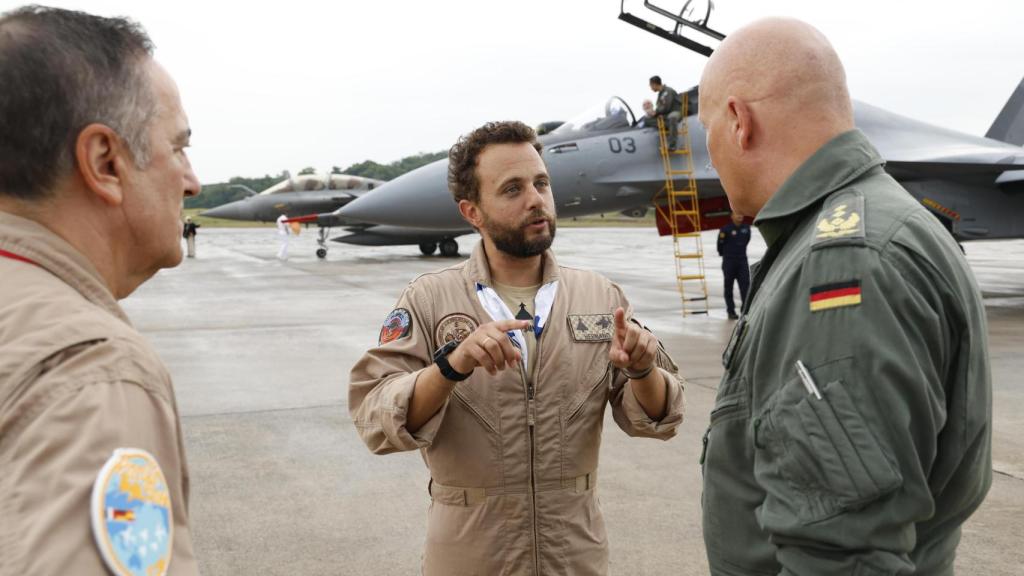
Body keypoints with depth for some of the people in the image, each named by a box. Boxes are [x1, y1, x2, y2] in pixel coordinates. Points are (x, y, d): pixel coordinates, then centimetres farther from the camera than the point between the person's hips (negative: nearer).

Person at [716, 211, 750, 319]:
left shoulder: (746, 228, 0)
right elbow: (720, 244, -3)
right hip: (729, 261, -3)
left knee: (745, 285, -2)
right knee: (729, 286, 5)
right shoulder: (726, 229, -15)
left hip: (742, 260, 3)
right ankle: (731, 311, 13)